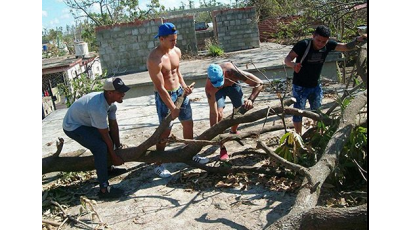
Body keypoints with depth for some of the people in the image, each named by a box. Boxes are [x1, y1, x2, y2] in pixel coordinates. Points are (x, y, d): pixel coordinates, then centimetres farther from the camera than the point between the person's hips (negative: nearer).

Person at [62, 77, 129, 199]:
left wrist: (118, 146, 3)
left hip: (86, 123, 10)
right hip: (73, 127, -10)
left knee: (113, 136, 13)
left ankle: (106, 168, 29)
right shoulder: (98, 108, -37)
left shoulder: (110, 101, -10)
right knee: (101, 147, -24)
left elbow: (113, 125, -1)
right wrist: (114, 156, -14)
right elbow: (105, 136, -26)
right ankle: (104, 189, -19)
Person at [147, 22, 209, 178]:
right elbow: (160, 88, -23)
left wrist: (184, 86, -2)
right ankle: (158, 165, 13)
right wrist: (172, 108, -21)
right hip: (164, 96, -7)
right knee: (165, 131, -2)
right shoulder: (154, 59, -23)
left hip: (179, 91, 7)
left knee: (188, 123, 15)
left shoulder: (176, 51, 0)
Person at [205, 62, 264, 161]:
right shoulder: (209, 87, -41)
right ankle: (222, 148, -12)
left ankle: (233, 131, 35)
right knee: (219, 113, -21)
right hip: (218, 90, -2)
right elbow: (213, 113, -37)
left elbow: (259, 83, -39)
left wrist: (251, 99, -53)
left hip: (233, 84, 2)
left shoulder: (232, 71, -44)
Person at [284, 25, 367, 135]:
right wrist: (293, 65, -49)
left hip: (315, 86, 5)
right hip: (300, 86, -5)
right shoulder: (303, 45, -23)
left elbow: (347, 47, -3)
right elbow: (287, 59, -26)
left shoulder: (328, 45, -9)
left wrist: (358, 39, -23)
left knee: (317, 111, 17)